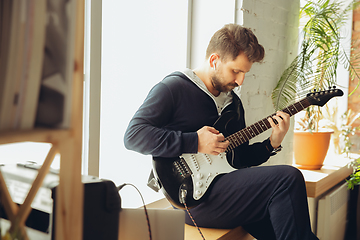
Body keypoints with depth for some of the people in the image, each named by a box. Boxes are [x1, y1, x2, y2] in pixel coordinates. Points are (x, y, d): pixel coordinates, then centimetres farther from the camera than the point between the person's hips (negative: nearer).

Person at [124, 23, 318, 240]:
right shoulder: (173, 88, -5)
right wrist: (195, 143, -18)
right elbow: (133, 135, -14)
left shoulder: (233, 102, 19)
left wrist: (272, 144, 3)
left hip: (226, 188, 8)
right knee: (289, 179, -19)